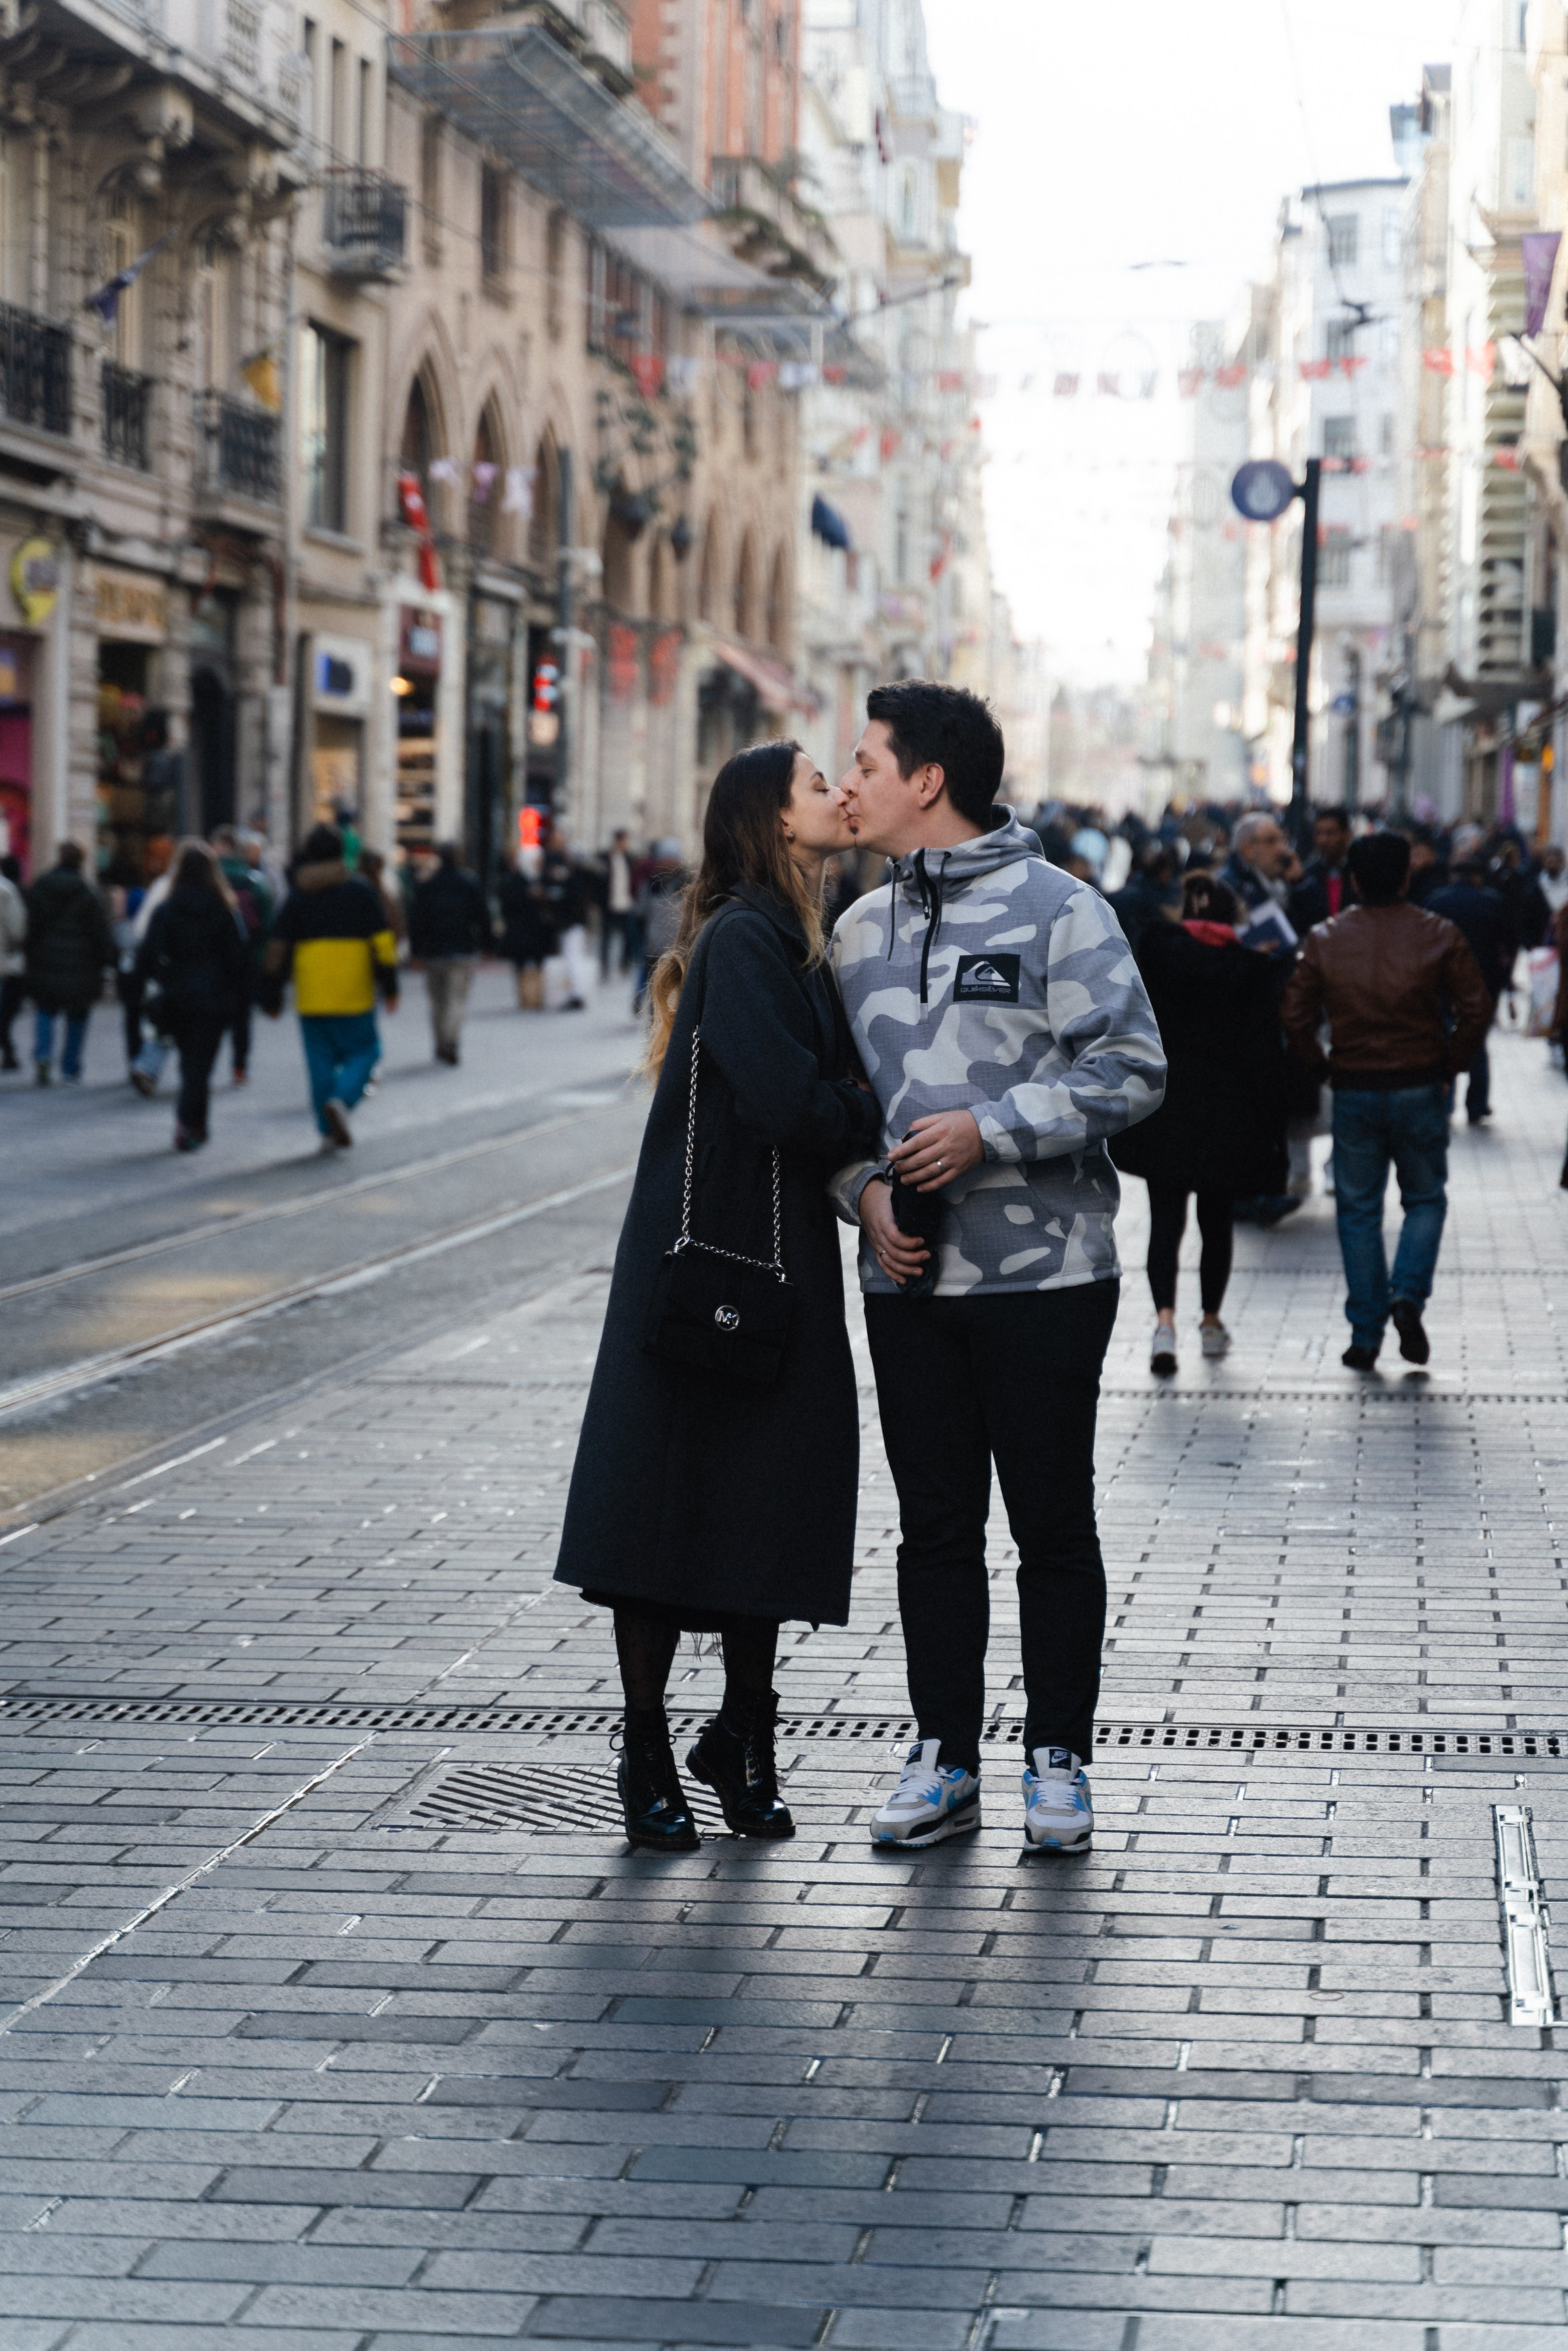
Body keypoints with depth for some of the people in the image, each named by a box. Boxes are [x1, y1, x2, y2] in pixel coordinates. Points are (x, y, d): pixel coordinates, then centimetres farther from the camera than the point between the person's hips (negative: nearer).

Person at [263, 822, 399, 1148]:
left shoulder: (297, 896, 6)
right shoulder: (360, 891, 0)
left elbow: (278, 950, 5)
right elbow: (382, 941, -3)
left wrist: (272, 995, 10)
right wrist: (389, 986, 3)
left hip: (311, 999, 2)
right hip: (354, 996, -2)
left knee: (321, 1061, 8)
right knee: (363, 1051, 7)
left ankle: (329, 1131, 6)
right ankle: (342, 1100, -19)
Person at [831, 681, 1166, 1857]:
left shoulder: (1058, 908, -7)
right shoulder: (863, 928, 11)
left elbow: (1131, 1069, -11)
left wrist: (990, 1129, -18)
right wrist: (866, 1188, -2)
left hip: (1046, 1272, -5)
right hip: (911, 1276, 5)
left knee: (1054, 1524, 3)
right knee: (935, 1525, 9)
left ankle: (1059, 1758, 14)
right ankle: (945, 1758, 18)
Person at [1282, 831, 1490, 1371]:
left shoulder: (1324, 940, -2)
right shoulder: (1437, 935, -5)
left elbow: (1296, 1017, -4)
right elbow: (1475, 1008, -7)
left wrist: (1322, 1066, 9)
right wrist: (1451, 1065, 5)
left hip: (1354, 1091, 1)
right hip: (1420, 1087, -1)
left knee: (1359, 1210, 9)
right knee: (1425, 1199, 16)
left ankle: (1365, 1336, 8)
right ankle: (1408, 1295, -7)